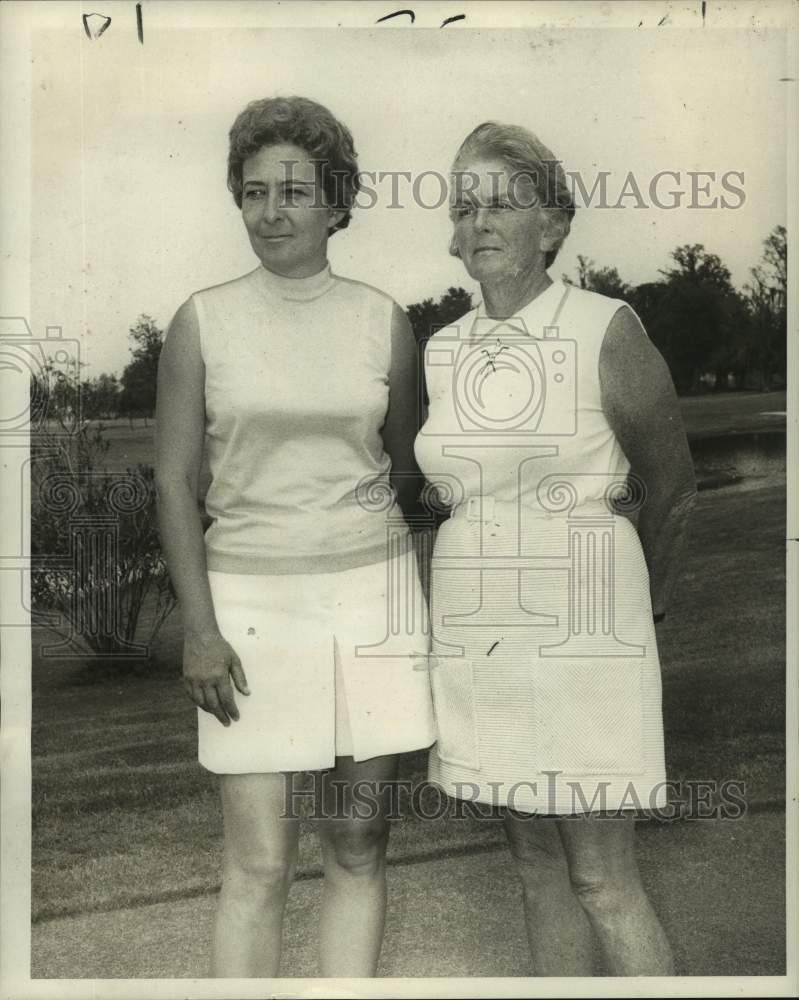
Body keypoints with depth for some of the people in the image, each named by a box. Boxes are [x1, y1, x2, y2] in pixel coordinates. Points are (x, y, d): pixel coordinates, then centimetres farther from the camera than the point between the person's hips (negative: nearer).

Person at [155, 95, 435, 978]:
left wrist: (411, 606, 13)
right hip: (250, 597, -2)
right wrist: (199, 628, -8)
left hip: (368, 591, 2)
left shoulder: (383, 321, 4)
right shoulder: (202, 321, -1)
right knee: (259, 863, -1)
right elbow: (175, 481, -1)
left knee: (358, 846, 8)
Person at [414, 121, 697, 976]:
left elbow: (670, 489, 3)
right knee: (536, 864, 14)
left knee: (602, 882, 1)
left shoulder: (607, 331, -9)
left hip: (578, 636, -5)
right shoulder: (443, 351, 6)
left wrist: (636, 603, 15)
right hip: (479, 638, 5)